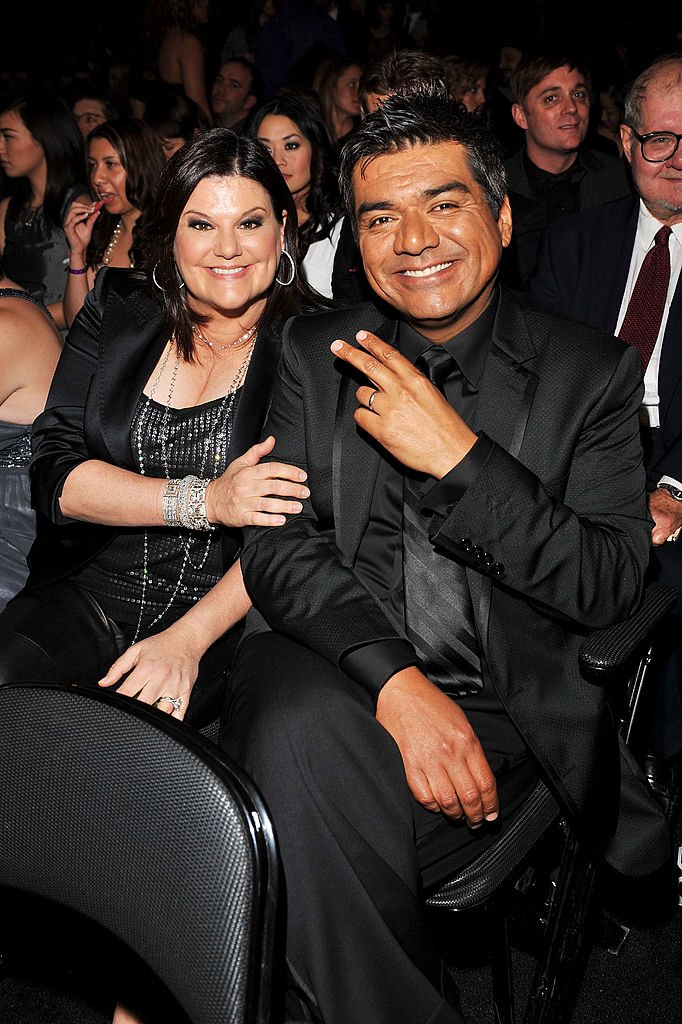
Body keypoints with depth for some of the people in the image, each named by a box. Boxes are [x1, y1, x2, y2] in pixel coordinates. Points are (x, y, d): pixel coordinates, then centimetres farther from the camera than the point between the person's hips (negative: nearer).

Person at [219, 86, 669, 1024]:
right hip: (336, 677, 2)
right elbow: (279, 546, -1)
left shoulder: (591, 370, 4)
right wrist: (399, 683, -18)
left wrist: (458, 455, -18)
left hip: (507, 713, -2)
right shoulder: (318, 354, 9)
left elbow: (610, 586, -5)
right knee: (299, 734, -32)